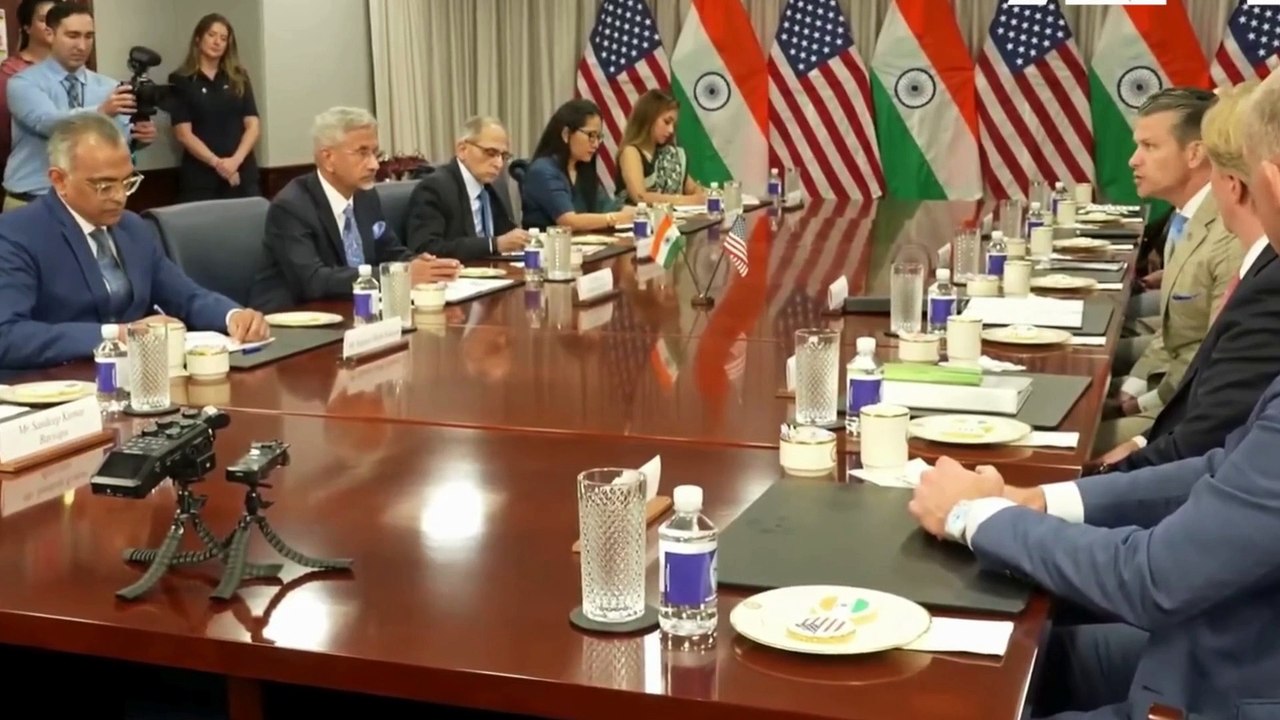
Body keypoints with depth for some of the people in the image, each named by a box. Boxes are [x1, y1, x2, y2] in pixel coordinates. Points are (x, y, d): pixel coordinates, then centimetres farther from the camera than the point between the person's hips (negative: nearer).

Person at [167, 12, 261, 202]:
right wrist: (216, 162, -17)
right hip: (200, 176, -3)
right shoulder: (181, 81, 3)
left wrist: (236, 160, -12)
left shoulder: (239, 79, 12)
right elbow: (184, 134, -5)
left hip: (242, 173, 3)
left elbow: (253, 125, 4)